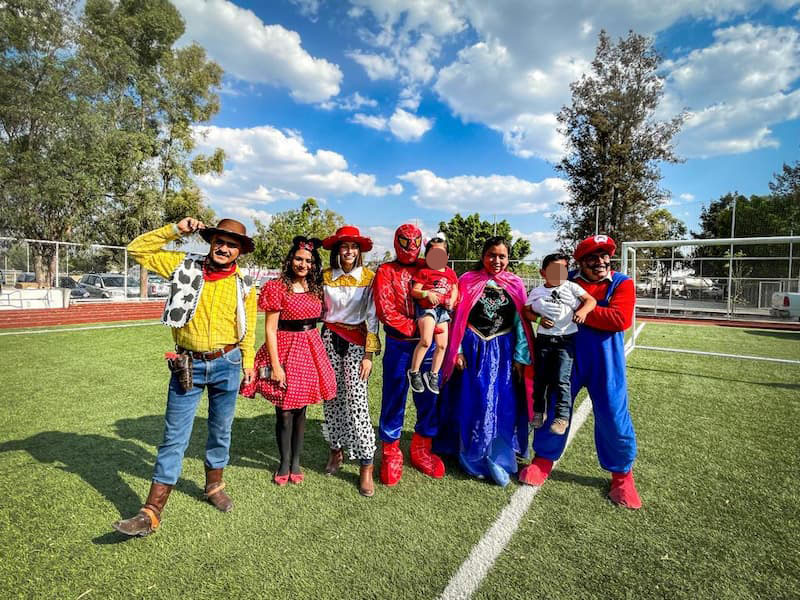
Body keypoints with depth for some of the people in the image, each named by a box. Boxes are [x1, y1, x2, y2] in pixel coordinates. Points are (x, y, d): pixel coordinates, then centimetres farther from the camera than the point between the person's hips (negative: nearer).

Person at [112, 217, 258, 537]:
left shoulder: (243, 285, 0)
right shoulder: (185, 265, -2)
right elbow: (137, 249, -2)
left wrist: (248, 362, 8)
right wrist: (175, 230, -9)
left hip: (227, 365, 1)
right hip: (188, 366, -1)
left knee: (221, 431, 16)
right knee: (174, 437, 5)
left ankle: (214, 485, 40)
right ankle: (152, 512, 15)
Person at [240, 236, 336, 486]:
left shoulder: (316, 289, 8)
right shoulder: (277, 288, -7)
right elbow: (270, 329, -9)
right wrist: (275, 365, -13)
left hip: (310, 350, 4)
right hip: (285, 349, -4)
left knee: (300, 409, 13)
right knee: (284, 411, 5)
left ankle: (296, 461, 27)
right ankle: (284, 462, 25)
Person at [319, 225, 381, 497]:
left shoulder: (369, 277, -4)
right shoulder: (325, 276, 3)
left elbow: (372, 318, -4)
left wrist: (369, 354, -8)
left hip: (357, 342, -3)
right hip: (329, 339, 3)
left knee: (357, 402, -8)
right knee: (331, 398, 9)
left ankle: (366, 468, 2)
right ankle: (336, 450, 31)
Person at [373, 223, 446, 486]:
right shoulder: (386, 271, 2)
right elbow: (385, 310, -9)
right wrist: (415, 327, -14)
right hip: (398, 346, -3)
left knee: (429, 398, 9)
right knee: (393, 400, 4)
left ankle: (421, 451, 28)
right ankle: (391, 454, 22)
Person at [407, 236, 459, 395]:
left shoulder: (450, 273, 10)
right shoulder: (424, 272, -5)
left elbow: (455, 289, 17)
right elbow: (414, 291, -8)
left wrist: (452, 301, -3)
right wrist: (427, 293, -26)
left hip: (443, 310, 6)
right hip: (426, 308, -6)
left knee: (442, 345, 6)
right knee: (426, 341, -21)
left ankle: (433, 375, 23)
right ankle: (414, 372, -3)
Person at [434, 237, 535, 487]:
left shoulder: (515, 284, 4)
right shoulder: (467, 281, -1)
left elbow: (521, 323, 3)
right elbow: (457, 318, -1)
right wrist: (457, 351, -6)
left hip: (503, 352, 2)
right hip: (473, 350, -1)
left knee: (503, 406, 4)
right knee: (472, 404, 4)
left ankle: (499, 459, 22)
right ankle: (472, 457, 25)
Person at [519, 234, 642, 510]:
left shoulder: (622, 283, -4)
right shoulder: (567, 280, 0)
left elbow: (621, 319, -19)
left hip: (605, 360, -1)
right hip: (567, 354, 1)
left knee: (613, 415, 3)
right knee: (555, 405, 8)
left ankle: (622, 474, 27)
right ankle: (544, 459, 28)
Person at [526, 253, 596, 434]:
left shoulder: (571, 287, 0)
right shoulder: (536, 292, 3)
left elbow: (591, 300, -3)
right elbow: (527, 311, 8)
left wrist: (583, 310, -24)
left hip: (566, 340, -2)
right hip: (543, 340, 2)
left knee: (562, 380, -6)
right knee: (539, 378, 12)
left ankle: (562, 416, 8)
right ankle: (538, 411, 30)